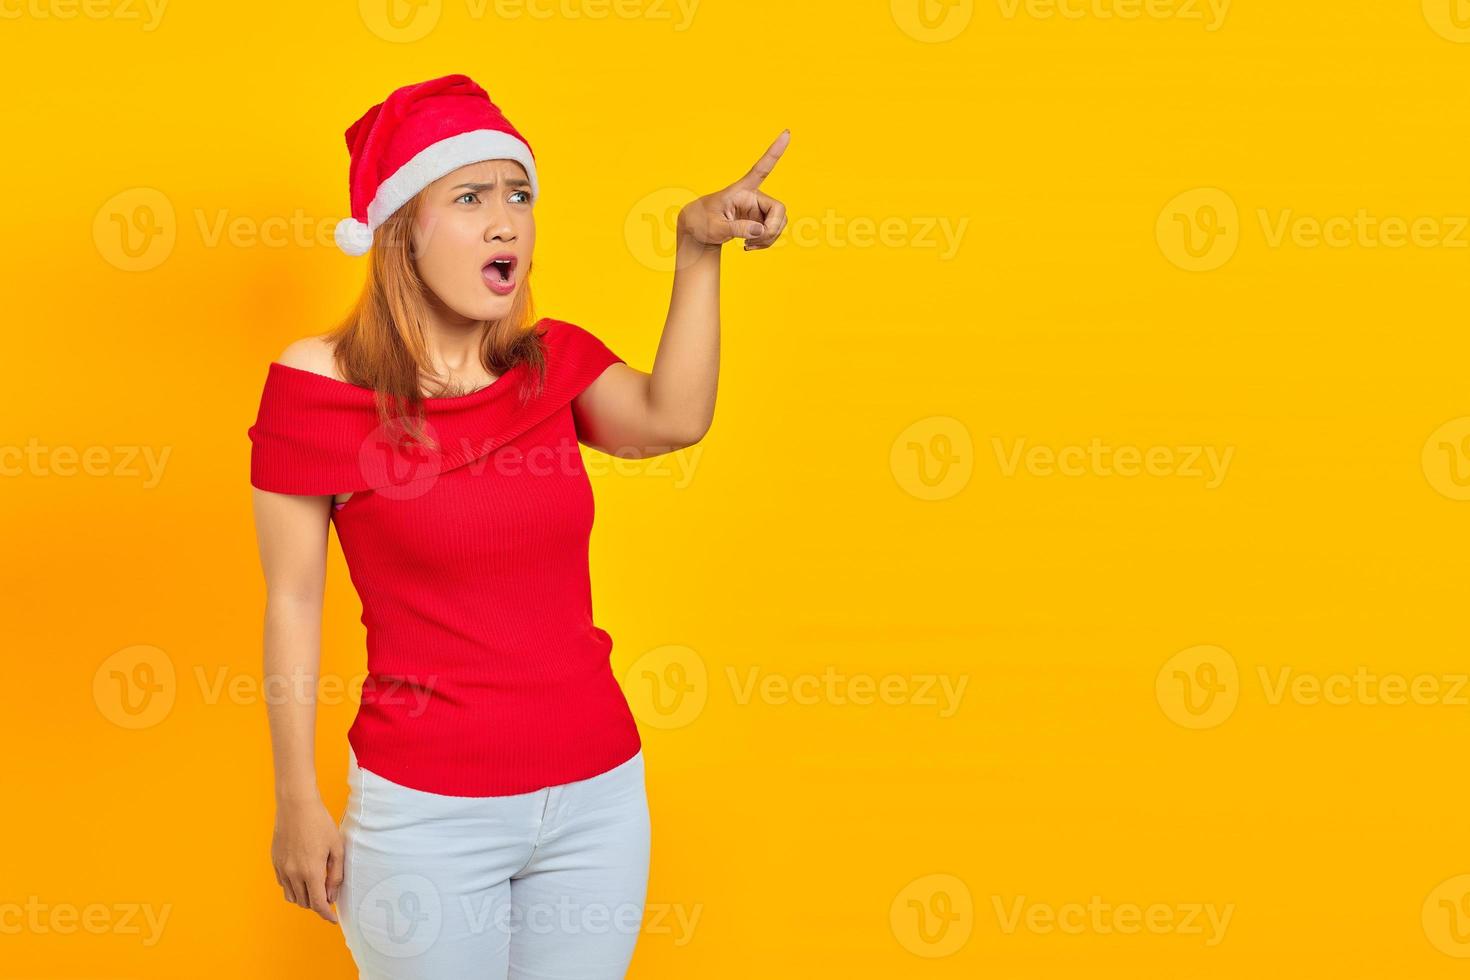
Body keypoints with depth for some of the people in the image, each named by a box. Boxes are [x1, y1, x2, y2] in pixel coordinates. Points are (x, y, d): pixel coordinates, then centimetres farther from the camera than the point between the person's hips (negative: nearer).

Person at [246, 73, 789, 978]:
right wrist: (299, 801, -4)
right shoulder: (321, 382, -9)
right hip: (427, 808, -4)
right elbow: (293, 600, -5)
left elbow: (670, 420, -16)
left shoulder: (557, 361, 4)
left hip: (597, 792, 4)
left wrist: (698, 252, -23)